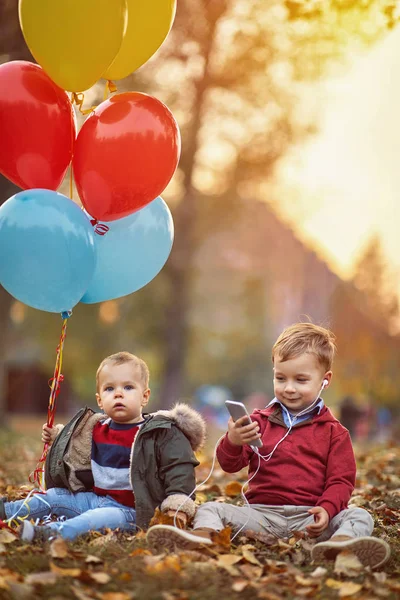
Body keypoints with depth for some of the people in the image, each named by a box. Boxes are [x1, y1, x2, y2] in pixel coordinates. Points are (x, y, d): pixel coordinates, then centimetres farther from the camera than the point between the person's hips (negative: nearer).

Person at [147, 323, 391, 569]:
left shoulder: (333, 431, 10)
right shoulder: (260, 422, 15)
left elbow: (341, 480, 5)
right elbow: (230, 465, 8)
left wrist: (326, 509, -16)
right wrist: (233, 442, -17)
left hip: (310, 516, -2)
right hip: (263, 511, 2)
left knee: (359, 516, -27)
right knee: (211, 509, -16)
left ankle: (339, 544, -61)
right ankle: (201, 537, -49)